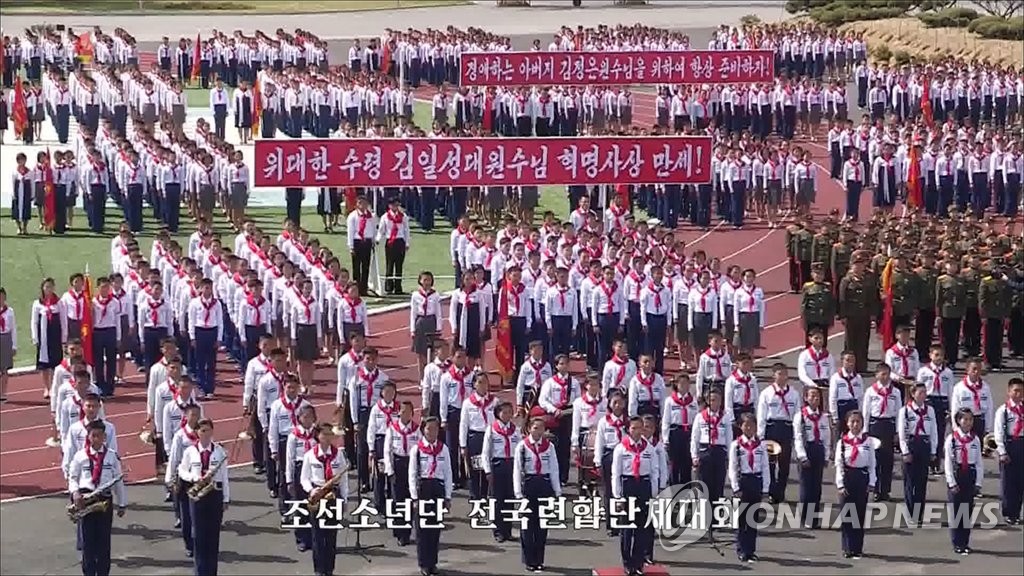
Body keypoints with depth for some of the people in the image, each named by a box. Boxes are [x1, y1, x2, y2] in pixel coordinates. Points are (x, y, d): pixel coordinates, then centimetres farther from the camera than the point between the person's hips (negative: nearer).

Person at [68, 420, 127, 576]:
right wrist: (75, 493, -13)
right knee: (87, 539, 3)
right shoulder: (80, 456, 0)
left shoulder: (112, 456, 3)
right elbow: (72, 477, 7)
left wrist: (122, 504, 9)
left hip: (105, 500, 1)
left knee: (104, 539, 6)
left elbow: (118, 480, 7)